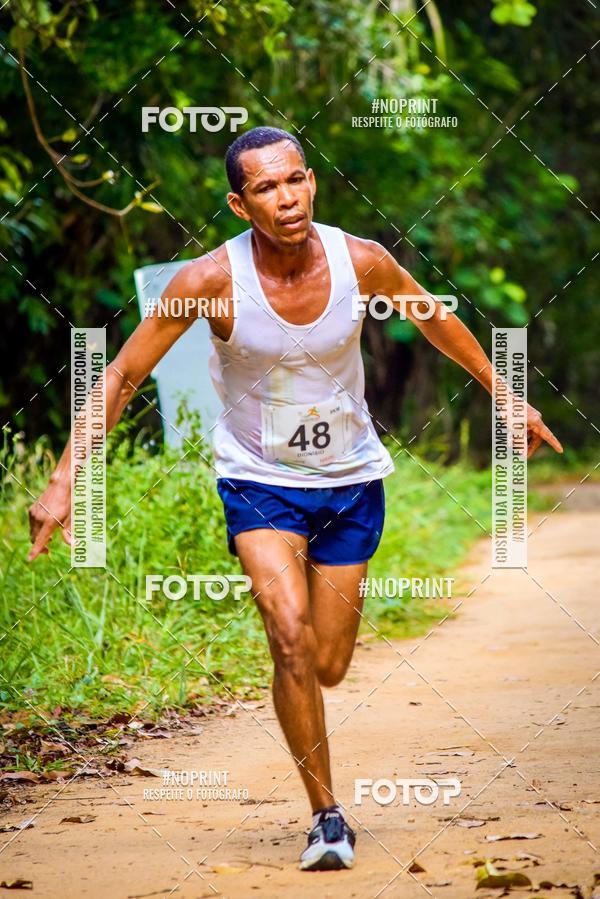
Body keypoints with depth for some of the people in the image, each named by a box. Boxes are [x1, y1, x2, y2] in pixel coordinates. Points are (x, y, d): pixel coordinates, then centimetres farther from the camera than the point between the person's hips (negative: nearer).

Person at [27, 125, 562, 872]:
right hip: (258, 481, -2)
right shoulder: (210, 280, -21)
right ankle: (327, 816, -10)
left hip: (350, 480, 2)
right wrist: (63, 481, -18)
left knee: (328, 668, 7)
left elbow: (434, 319, 7)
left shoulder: (362, 263, -15)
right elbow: (122, 375, -13)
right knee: (291, 640, -22)